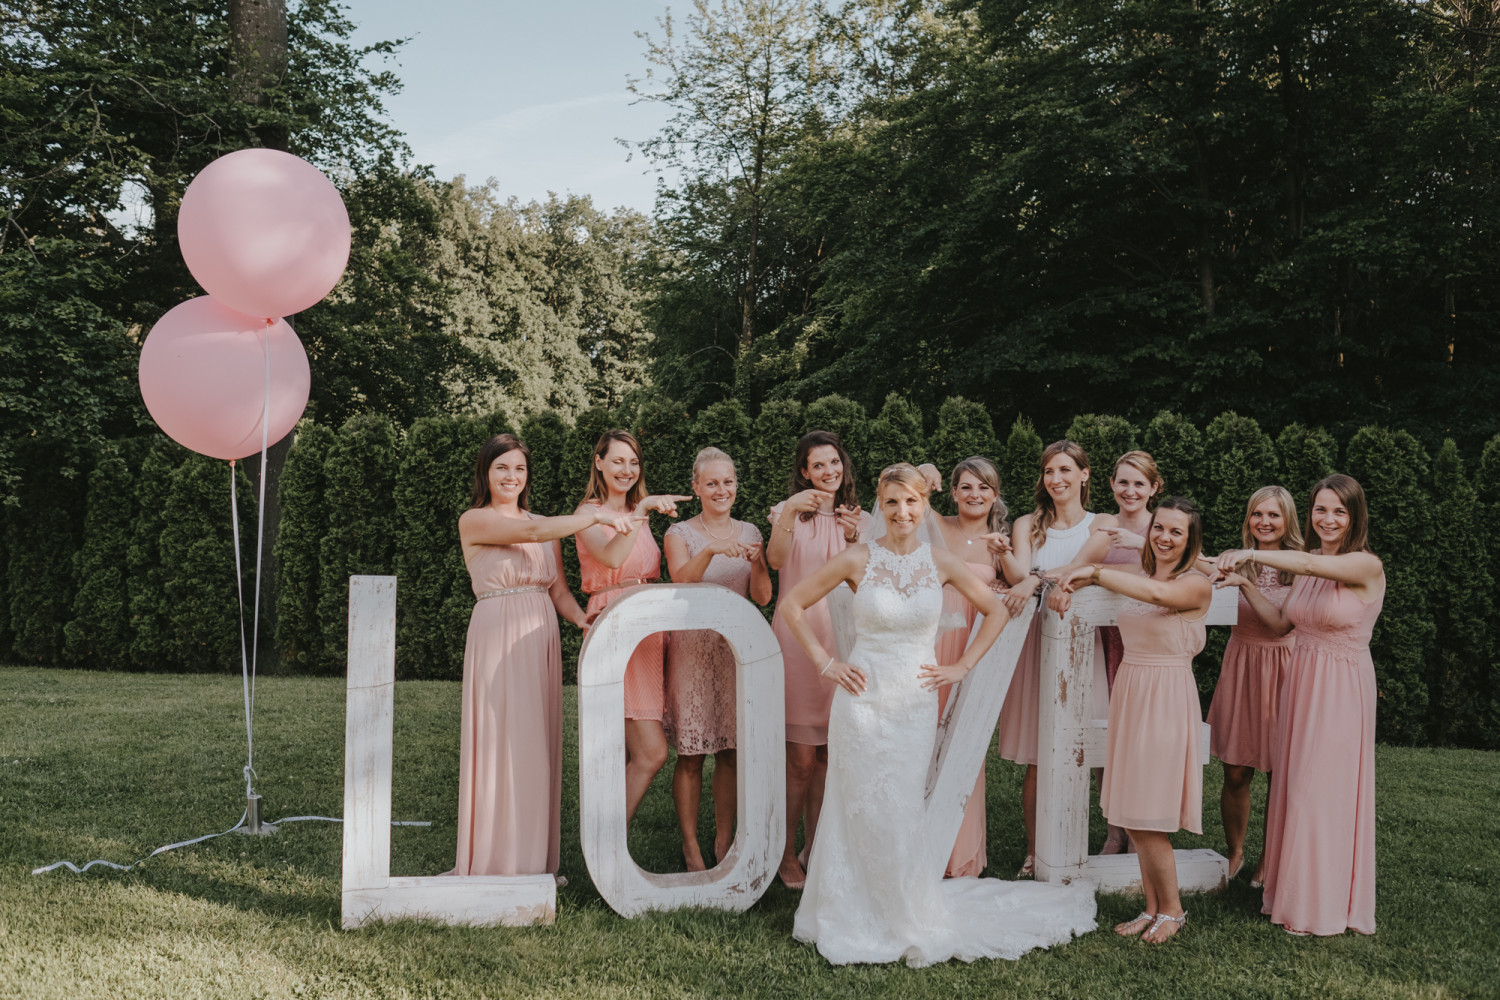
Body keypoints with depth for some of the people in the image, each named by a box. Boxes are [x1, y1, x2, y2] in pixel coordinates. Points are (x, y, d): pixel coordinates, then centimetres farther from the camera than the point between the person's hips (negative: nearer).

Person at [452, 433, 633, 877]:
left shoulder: (548, 527, 17)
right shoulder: (474, 521, -1)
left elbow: (559, 591, 14)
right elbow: (531, 533, -17)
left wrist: (586, 623, -5)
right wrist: (597, 515, -18)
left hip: (540, 640, 6)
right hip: (497, 637, -6)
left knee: (539, 747, 6)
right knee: (502, 744, -5)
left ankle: (535, 860, 14)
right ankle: (498, 861, 3)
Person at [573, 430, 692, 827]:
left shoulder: (639, 514, 19)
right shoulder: (589, 513, -2)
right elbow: (611, 557, -23)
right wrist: (643, 508, -25)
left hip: (648, 627, 7)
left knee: (627, 756, 7)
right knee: (652, 752, -13)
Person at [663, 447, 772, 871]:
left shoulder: (749, 532, 9)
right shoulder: (680, 534, 0)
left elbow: (762, 597, 1)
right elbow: (682, 580, -19)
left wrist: (757, 563, -18)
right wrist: (711, 551, -35)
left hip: (737, 649, 3)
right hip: (692, 648, -3)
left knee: (731, 751, 6)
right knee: (690, 754, -1)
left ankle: (724, 840, 17)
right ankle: (690, 844, 9)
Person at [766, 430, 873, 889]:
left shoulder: (860, 520, 13)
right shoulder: (790, 511, 6)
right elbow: (775, 561, -12)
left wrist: (853, 537, -14)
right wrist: (790, 513, -24)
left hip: (840, 639, 3)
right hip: (796, 636, -3)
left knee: (829, 755, 5)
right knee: (801, 756, -5)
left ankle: (816, 848, 18)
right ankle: (786, 851, 8)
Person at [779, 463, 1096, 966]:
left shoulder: (942, 563, 1)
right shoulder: (858, 559, -5)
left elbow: (996, 612, 13)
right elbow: (792, 605, 2)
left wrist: (961, 667, 6)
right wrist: (825, 662, -2)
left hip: (917, 703, 2)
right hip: (864, 701, -1)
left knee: (903, 815, 6)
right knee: (866, 813, 3)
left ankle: (914, 920, 24)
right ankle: (859, 923, 19)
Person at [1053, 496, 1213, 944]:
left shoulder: (1197, 584, -10)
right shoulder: (1136, 574, 9)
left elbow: (1158, 593, -30)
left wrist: (1093, 572, -30)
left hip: (1167, 700, -6)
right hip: (1129, 694, 6)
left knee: (1148, 817, -4)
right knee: (1130, 816, 10)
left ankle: (1172, 910, 16)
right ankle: (1153, 908, 23)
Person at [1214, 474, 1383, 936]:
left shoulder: (1367, 566, -12)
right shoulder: (1306, 571, 9)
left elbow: (1310, 564, -30)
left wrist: (1250, 554, -38)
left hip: (1341, 688, -6)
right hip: (1300, 681, 6)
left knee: (1326, 791, -2)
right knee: (1292, 787, 10)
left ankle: (1327, 905, 12)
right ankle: (1293, 893, 23)